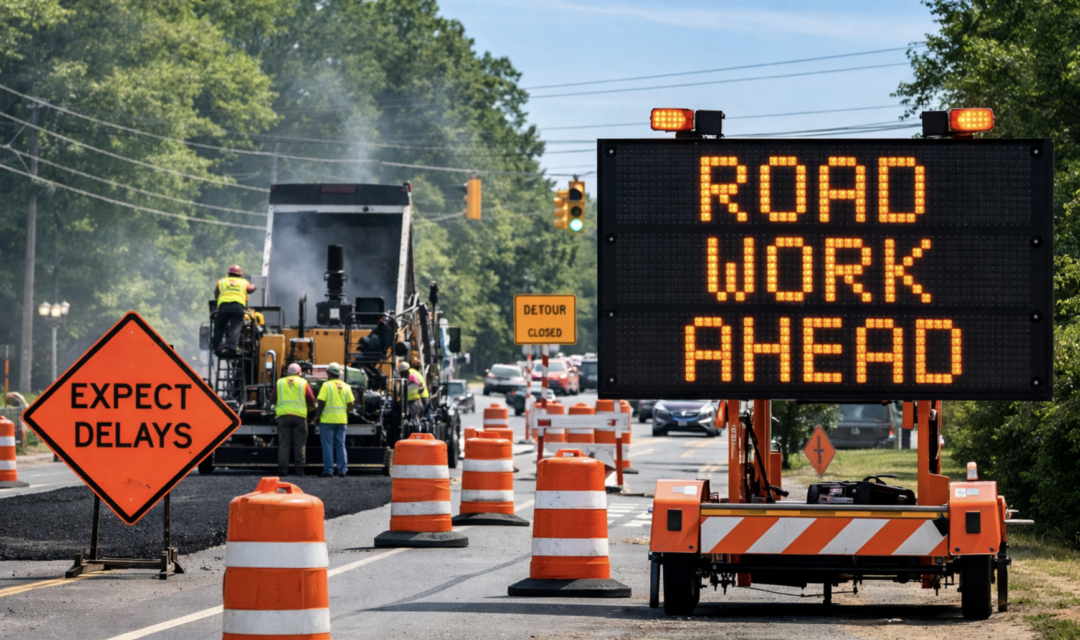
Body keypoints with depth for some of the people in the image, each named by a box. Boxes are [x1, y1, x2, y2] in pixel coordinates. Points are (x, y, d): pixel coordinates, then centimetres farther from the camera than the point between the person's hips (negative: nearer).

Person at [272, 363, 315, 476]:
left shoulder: (279, 382, 11)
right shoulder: (303, 383, 7)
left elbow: (272, 399, 10)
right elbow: (311, 400, 1)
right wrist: (311, 407, 21)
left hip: (283, 415, 1)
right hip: (299, 416, -1)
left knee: (283, 444, 2)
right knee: (299, 444, 3)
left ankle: (282, 469, -4)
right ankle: (299, 469, -2)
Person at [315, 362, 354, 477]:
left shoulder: (326, 385, -8)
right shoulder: (346, 387, 7)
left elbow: (321, 403, -13)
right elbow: (350, 405, 7)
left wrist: (317, 416, -3)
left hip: (327, 420, -5)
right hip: (342, 420, 5)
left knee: (328, 446, -1)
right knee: (341, 445, 9)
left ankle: (328, 470, -3)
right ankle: (342, 470, 7)